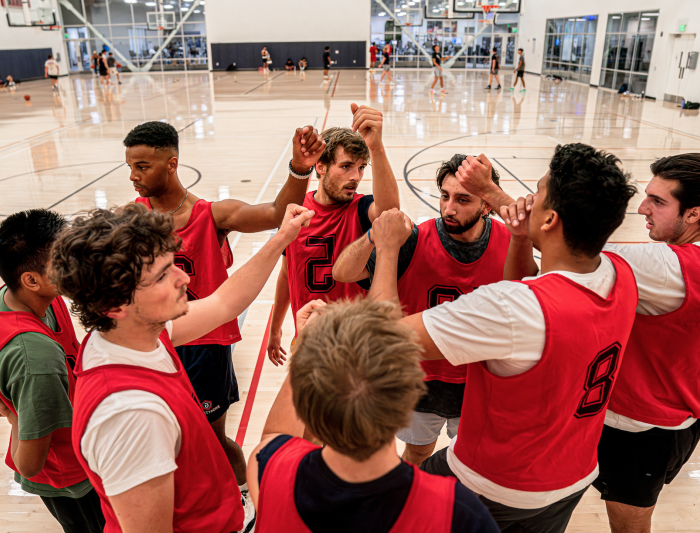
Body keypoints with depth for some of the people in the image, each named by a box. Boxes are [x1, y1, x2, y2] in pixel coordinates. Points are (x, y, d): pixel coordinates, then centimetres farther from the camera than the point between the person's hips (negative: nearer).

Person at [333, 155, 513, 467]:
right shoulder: (415, 241, -22)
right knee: (417, 455, 24)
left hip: (479, 382, 1)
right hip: (421, 379, -1)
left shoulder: (510, 242, -17)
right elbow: (342, 273, -24)